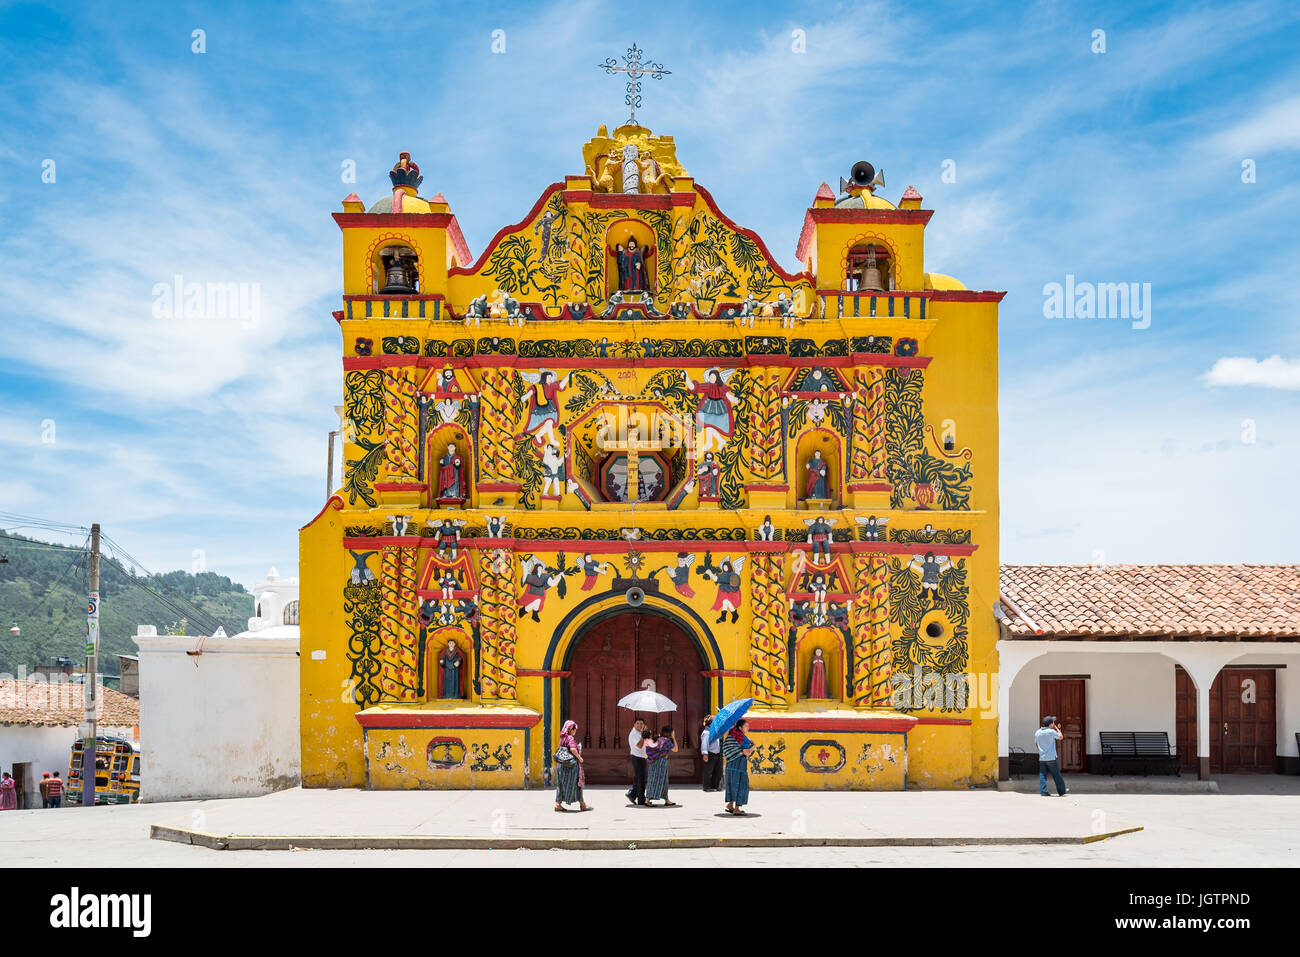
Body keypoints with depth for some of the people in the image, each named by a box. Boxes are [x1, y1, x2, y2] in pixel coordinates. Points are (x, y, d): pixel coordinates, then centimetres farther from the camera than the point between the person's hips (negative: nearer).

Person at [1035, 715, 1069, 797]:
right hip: (1051, 758, -5)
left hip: (1042, 758, 5)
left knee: (1042, 775, 5)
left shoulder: (1037, 732, 4)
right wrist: (1056, 727, 8)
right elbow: (1060, 737, 2)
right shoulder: (1051, 732, -13)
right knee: (1057, 775, 7)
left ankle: (1044, 792, 0)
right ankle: (1062, 791, 17)